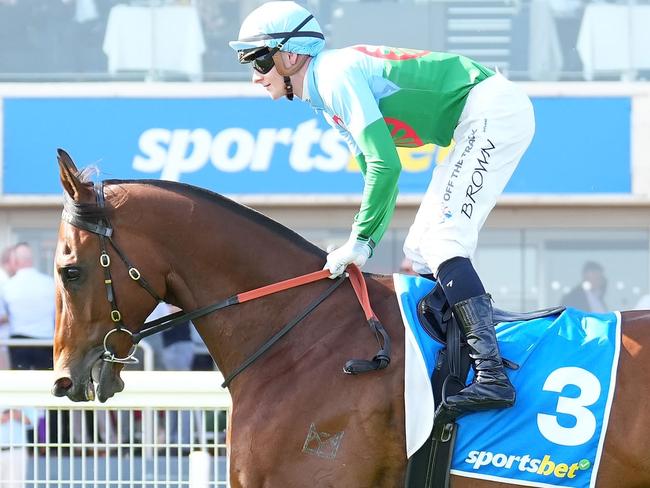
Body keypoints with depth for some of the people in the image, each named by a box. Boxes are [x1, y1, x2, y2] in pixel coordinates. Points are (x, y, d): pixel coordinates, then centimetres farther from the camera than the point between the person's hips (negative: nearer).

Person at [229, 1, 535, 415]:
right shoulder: (330, 104, 15)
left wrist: (360, 241, -19)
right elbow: (378, 174, 21)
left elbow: (385, 165, -24)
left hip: (493, 109, -11)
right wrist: (364, 247, 9)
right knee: (421, 249, 10)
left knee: (441, 239, -19)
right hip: (484, 120, 11)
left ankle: (492, 376, -29)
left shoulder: (337, 75, -16)